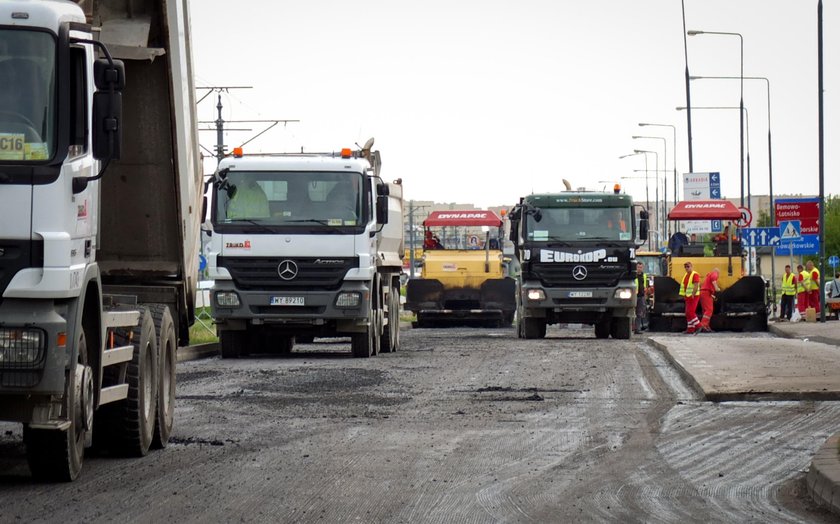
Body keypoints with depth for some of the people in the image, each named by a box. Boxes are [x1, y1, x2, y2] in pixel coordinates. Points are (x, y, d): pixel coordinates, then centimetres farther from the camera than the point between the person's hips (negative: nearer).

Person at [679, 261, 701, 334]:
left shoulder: (695, 275, -12)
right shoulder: (686, 275, 15)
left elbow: (696, 286, -19)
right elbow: (683, 286, 18)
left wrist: (693, 295, -23)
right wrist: (684, 295, 12)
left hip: (693, 296, -9)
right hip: (688, 297, 9)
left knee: (690, 312, -14)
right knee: (688, 313, 8)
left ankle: (698, 326, -8)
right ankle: (690, 329, 10)